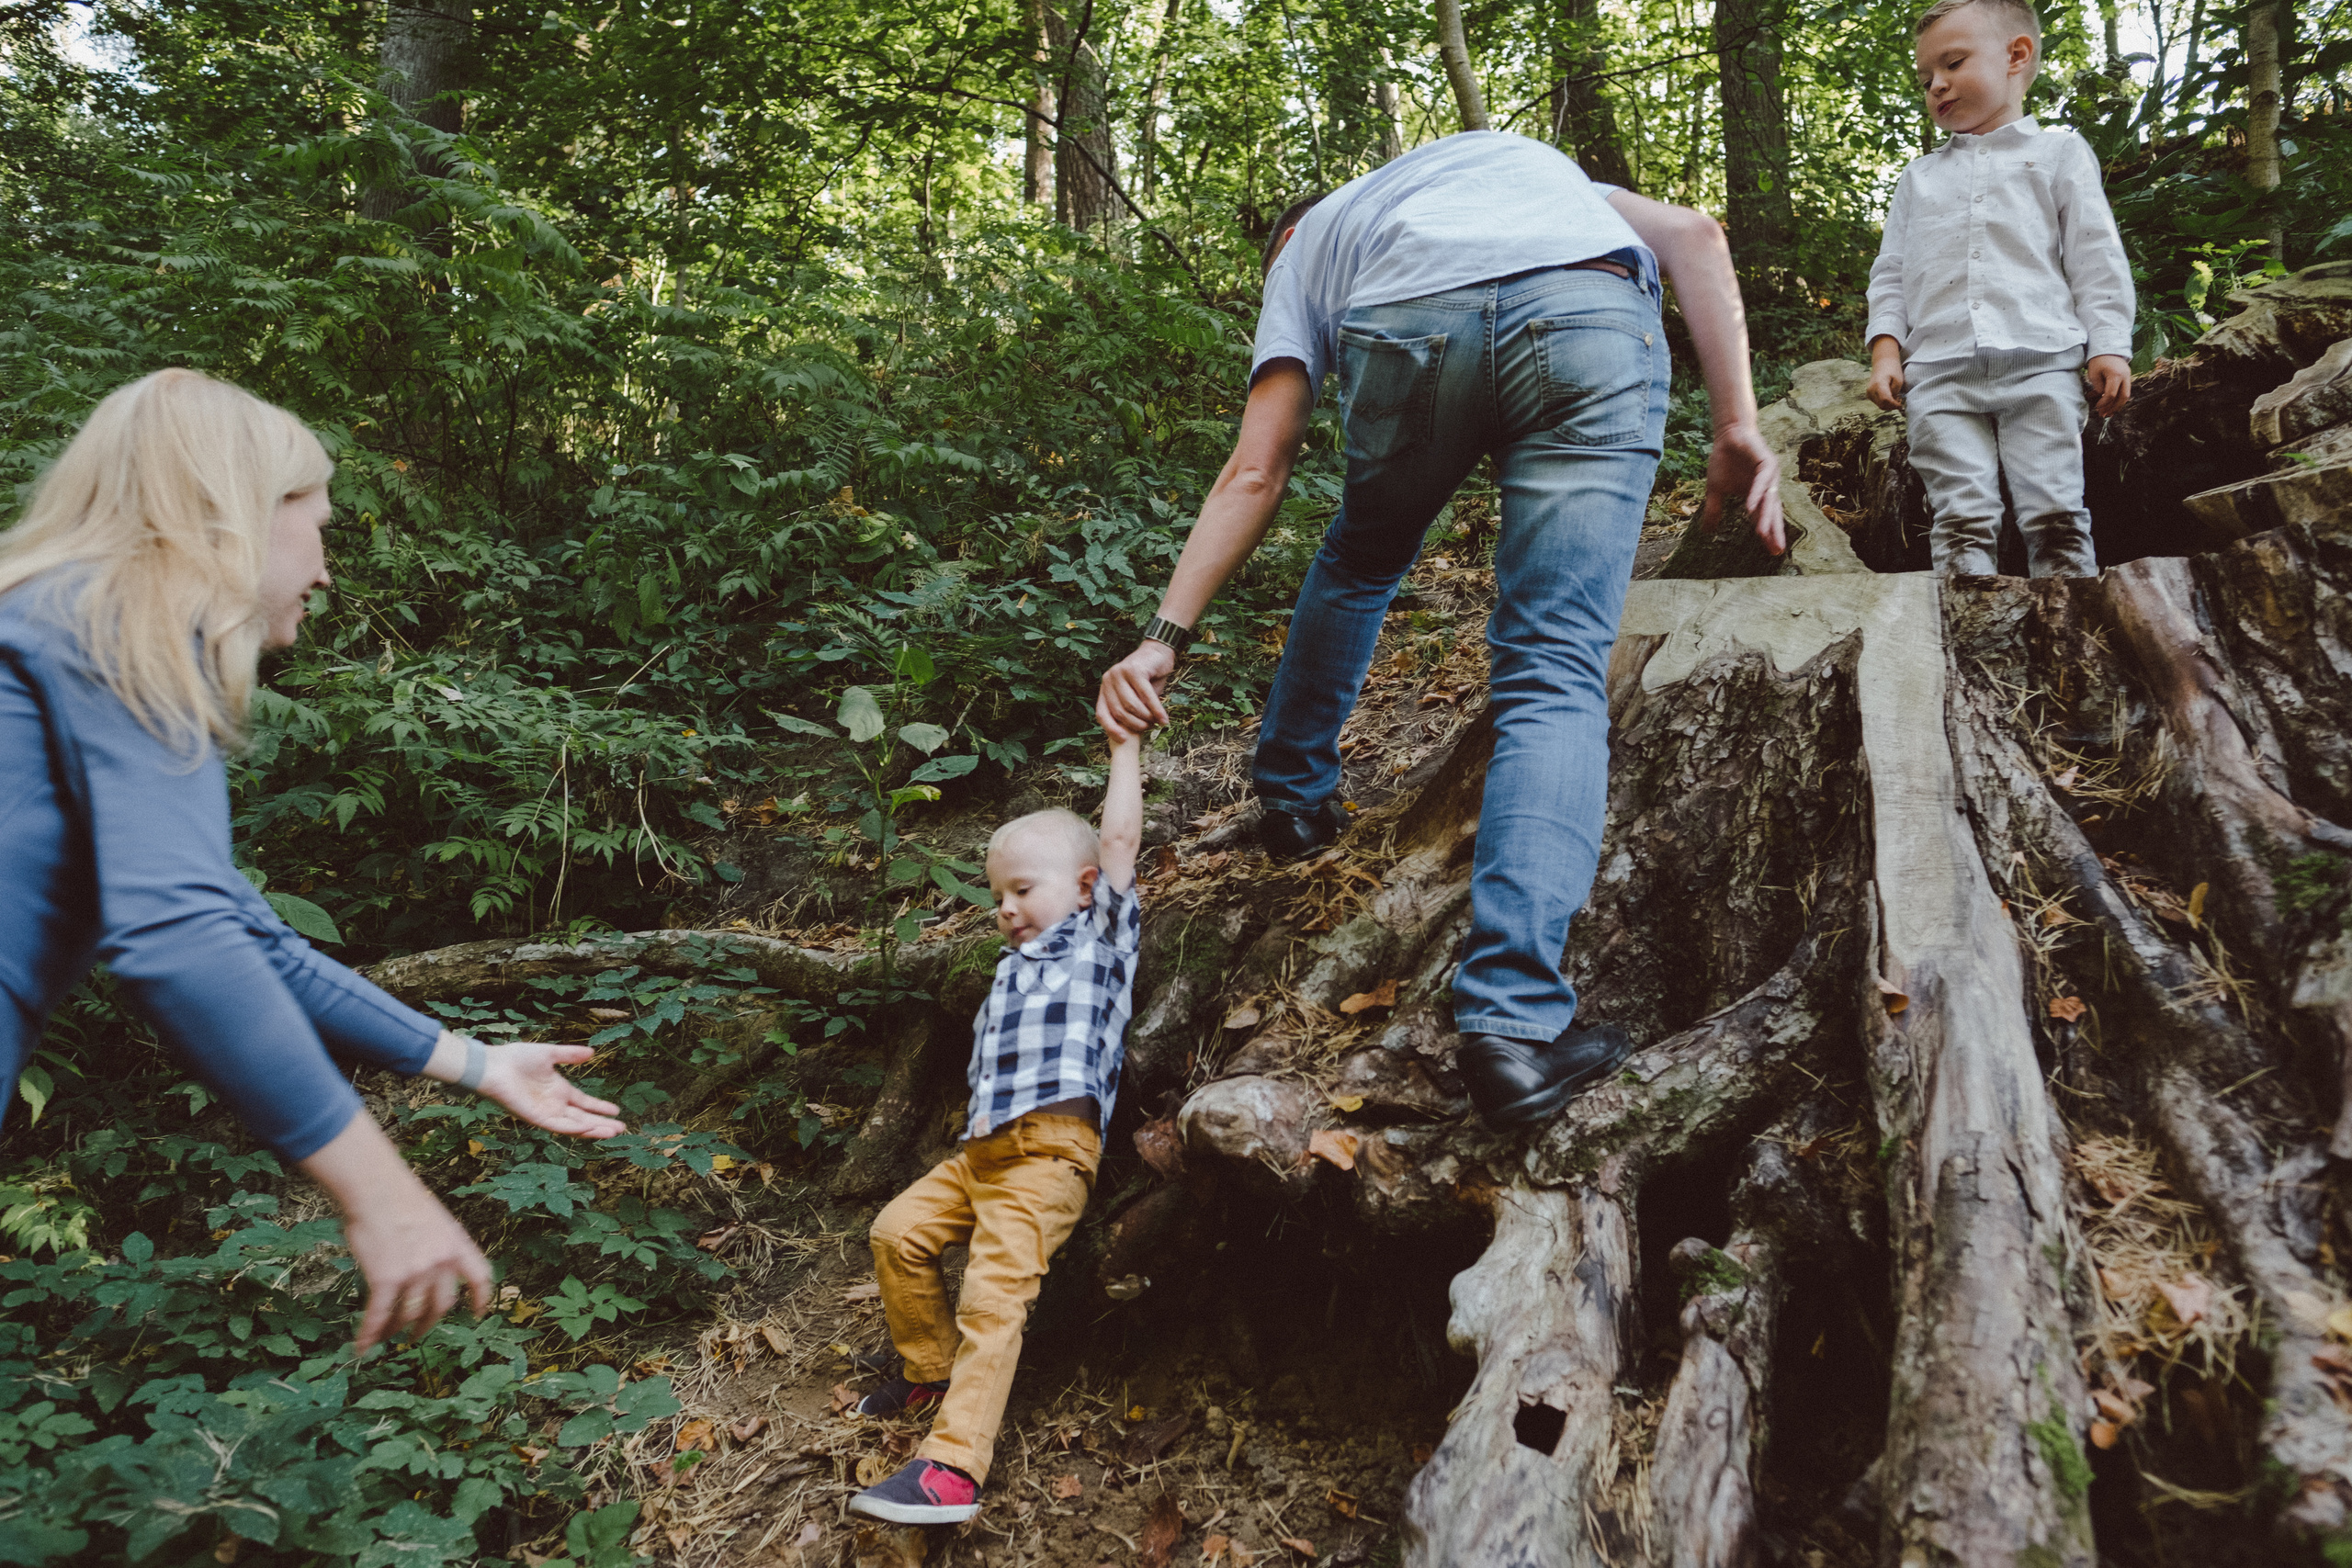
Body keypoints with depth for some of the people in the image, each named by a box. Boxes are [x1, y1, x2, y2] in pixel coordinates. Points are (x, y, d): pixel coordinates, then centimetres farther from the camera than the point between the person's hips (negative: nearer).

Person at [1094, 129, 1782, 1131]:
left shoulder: (1305, 254, 37)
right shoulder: (1536, 162, 45)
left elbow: (1254, 472, 20)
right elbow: (1693, 234, 23)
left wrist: (1164, 636, 19)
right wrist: (1737, 426, 15)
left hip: (1411, 328, 0)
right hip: (1591, 320, 1)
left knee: (1362, 559, 31)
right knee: (1555, 675, 0)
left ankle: (1291, 795, 45)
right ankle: (1515, 1022, -10)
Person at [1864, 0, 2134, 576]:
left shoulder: (2059, 151, 17)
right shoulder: (1919, 176, 25)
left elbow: (2097, 257, 10)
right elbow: (1891, 271, 20)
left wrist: (2110, 346, -1)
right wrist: (1886, 349, 4)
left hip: (2040, 362, -2)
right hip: (1939, 374, 2)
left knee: (2055, 517, -8)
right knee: (1961, 521, -8)